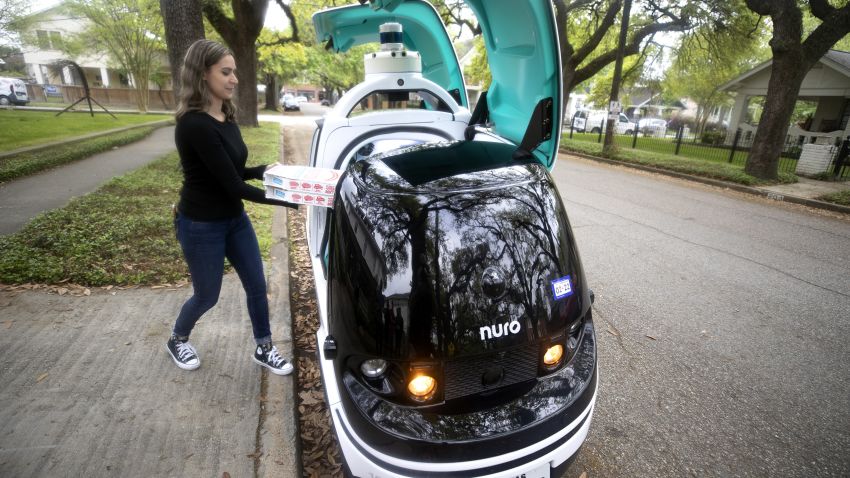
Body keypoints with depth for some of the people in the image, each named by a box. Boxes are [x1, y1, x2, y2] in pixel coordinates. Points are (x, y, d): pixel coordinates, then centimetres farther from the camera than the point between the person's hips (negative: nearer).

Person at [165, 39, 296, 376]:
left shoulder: (225, 117, 3)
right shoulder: (194, 125, -25)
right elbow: (232, 185, -26)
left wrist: (265, 171, -5)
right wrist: (285, 199, -23)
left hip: (234, 219, 8)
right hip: (201, 226, -8)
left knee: (257, 286, 11)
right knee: (207, 296, 12)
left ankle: (264, 349, 30)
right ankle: (177, 341, 44)